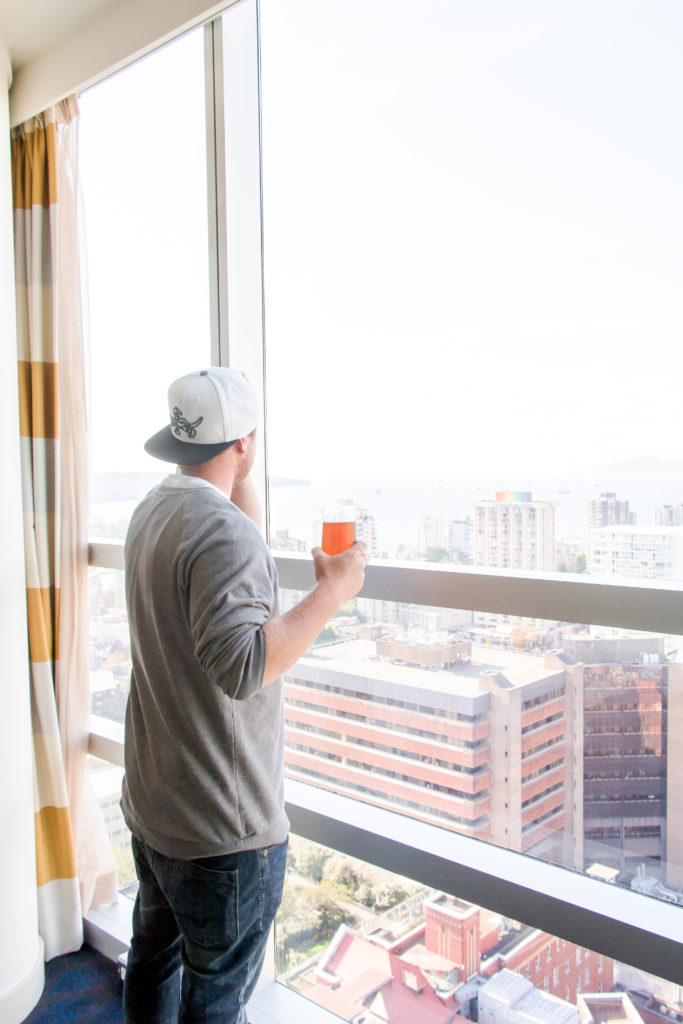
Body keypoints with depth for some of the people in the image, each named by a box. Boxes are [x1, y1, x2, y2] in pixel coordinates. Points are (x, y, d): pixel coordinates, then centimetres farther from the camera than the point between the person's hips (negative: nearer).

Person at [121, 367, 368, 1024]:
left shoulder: (152, 511, 6)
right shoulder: (221, 529, -25)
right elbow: (242, 665, -33)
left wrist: (242, 479, 15)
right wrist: (330, 593, -25)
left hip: (150, 800, 9)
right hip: (220, 823, -9)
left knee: (154, 956, 27)